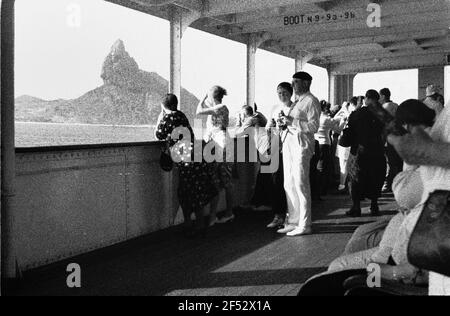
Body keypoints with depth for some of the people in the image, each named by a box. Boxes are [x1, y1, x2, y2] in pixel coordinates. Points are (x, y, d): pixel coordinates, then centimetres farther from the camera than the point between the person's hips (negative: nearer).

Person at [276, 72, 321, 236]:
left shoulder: (311, 101, -5)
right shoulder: (296, 102, 20)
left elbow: (313, 126, -13)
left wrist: (292, 121, -17)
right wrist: (284, 123, 3)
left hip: (302, 144, -9)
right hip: (288, 143, 9)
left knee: (301, 184, -7)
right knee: (289, 185, 9)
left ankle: (304, 225, -1)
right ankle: (293, 222, 17)